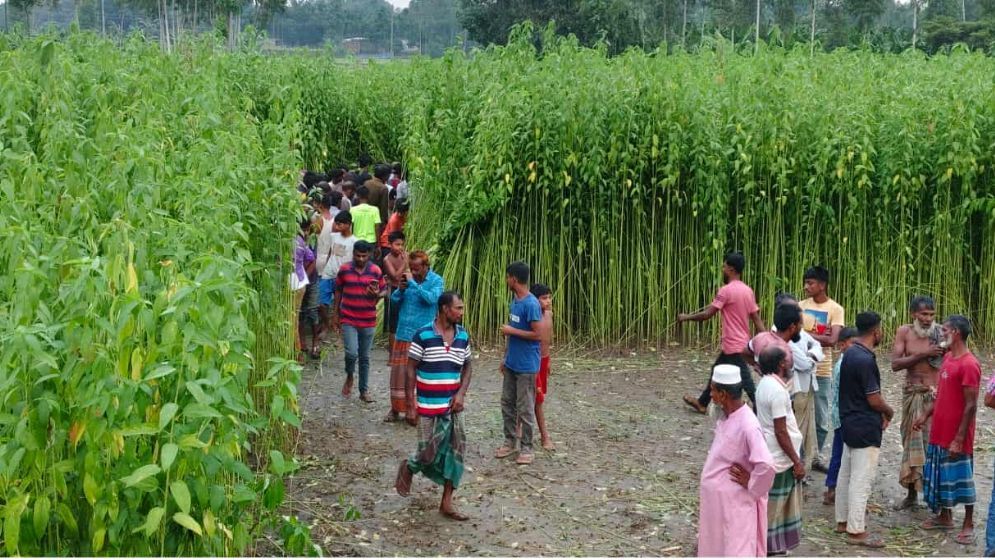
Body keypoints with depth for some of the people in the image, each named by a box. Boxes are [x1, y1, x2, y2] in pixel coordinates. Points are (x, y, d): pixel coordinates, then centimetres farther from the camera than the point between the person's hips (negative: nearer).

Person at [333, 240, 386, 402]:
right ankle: (349, 377, 15)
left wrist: (377, 294, -17)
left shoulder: (376, 271, -2)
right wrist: (336, 313, 9)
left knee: (365, 357, 10)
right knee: (351, 353, -16)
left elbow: (384, 291, 7)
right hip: (348, 320, -1)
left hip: (368, 321, 1)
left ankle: (364, 391, 22)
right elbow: (338, 291, 8)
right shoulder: (344, 270, -3)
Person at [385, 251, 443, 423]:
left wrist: (412, 283, -23)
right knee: (398, 373, 7)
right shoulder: (407, 278, 6)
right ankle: (396, 409, 19)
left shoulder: (435, 281, -5)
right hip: (403, 334, 4)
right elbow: (394, 302, 10)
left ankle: (415, 412, 9)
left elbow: (431, 299, -24)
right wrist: (400, 289, -10)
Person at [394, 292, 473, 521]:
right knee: (430, 452, -2)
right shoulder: (423, 335, -12)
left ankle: (447, 503, 13)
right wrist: (411, 403, -9)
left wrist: (461, 393, -4)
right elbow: (411, 368, -7)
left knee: (455, 450, 3)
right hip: (428, 407, -5)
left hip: (453, 406, 5)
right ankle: (408, 468, 32)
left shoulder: (463, 336, 3)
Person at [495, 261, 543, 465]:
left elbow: (537, 334, -22)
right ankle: (509, 441, 26)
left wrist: (511, 330, -17)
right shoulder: (515, 300, 8)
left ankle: (526, 448, 10)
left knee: (525, 408, 0)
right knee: (507, 402, 14)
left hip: (526, 366, -9)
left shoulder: (531, 304, -19)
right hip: (512, 363, 9)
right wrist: (505, 358, 18)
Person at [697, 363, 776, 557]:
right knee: (715, 549, 19)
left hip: (735, 504, -9)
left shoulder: (747, 426, -25)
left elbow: (766, 465, -33)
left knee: (737, 552, 0)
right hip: (715, 503, 9)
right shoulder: (725, 418, 3)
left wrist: (751, 486, -18)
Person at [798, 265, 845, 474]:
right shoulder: (801, 306, 4)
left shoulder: (835, 309, -4)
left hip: (822, 370, -1)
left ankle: (816, 456, 26)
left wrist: (806, 334, -13)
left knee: (822, 419, 9)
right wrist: (820, 336, -13)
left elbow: (832, 340, -14)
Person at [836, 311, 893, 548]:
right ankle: (856, 531, 1)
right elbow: (874, 400, -19)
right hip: (865, 428, -10)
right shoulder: (865, 360, -22)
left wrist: (880, 413, 9)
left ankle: (843, 520, 27)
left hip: (850, 423, 10)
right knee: (861, 480, -4)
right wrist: (889, 412, 0)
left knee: (846, 474, 17)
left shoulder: (850, 354, 7)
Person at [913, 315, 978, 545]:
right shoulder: (948, 357, 8)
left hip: (956, 435, -9)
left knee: (960, 478, 1)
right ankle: (944, 517, 31)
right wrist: (926, 415, 14)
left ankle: (968, 525, 13)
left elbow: (971, 406, -20)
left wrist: (959, 439, -20)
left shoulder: (969, 365, -20)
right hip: (939, 431, 9)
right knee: (939, 475, 17)